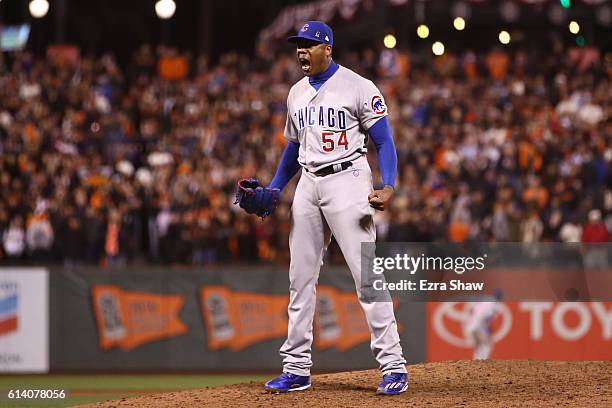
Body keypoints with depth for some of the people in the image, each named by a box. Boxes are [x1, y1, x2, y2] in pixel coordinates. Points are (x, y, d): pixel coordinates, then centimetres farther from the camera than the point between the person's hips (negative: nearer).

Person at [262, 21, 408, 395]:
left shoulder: (358, 88, -6)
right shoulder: (297, 94, 14)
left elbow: (384, 141, -8)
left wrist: (389, 186, -22)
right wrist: (272, 190, 14)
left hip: (347, 182, -7)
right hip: (308, 186, 7)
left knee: (367, 274, -12)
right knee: (301, 277, 7)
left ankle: (393, 365, -11)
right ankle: (297, 368, 13)